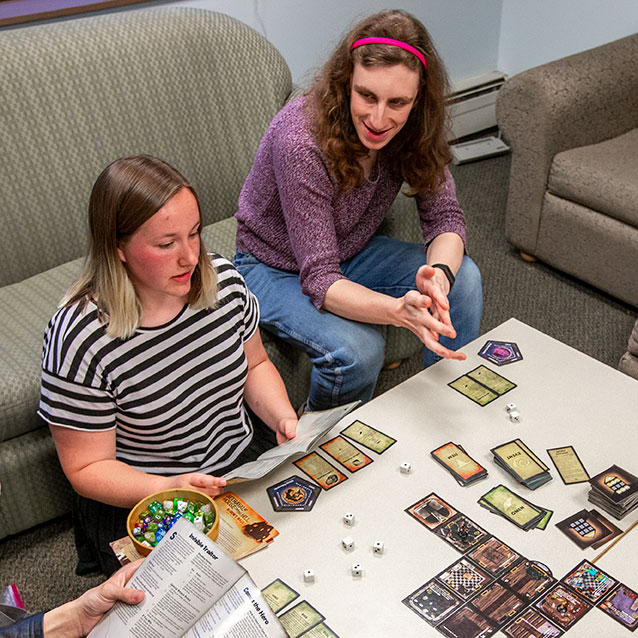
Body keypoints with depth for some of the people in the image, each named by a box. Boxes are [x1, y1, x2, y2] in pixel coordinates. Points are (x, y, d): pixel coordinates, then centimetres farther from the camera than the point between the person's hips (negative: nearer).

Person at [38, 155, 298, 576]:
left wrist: (284, 418, -8)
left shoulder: (223, 280, -6)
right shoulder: (80, 339, -22)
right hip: (137, 505, -4)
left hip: (248, 460, 5)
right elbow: (87, 468, -13)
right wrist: (167, 490, -30)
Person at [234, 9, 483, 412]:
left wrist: (438, 276, -38)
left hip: (351, 251, 6)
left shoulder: (412, 130, -16)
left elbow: (445, 216, -13)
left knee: (465, 278, -13)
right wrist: (399, 311, -53)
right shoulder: (300, 142, -35)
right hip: (277, 268, -6)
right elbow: (319, 279, -35)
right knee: (356, 350, -31)